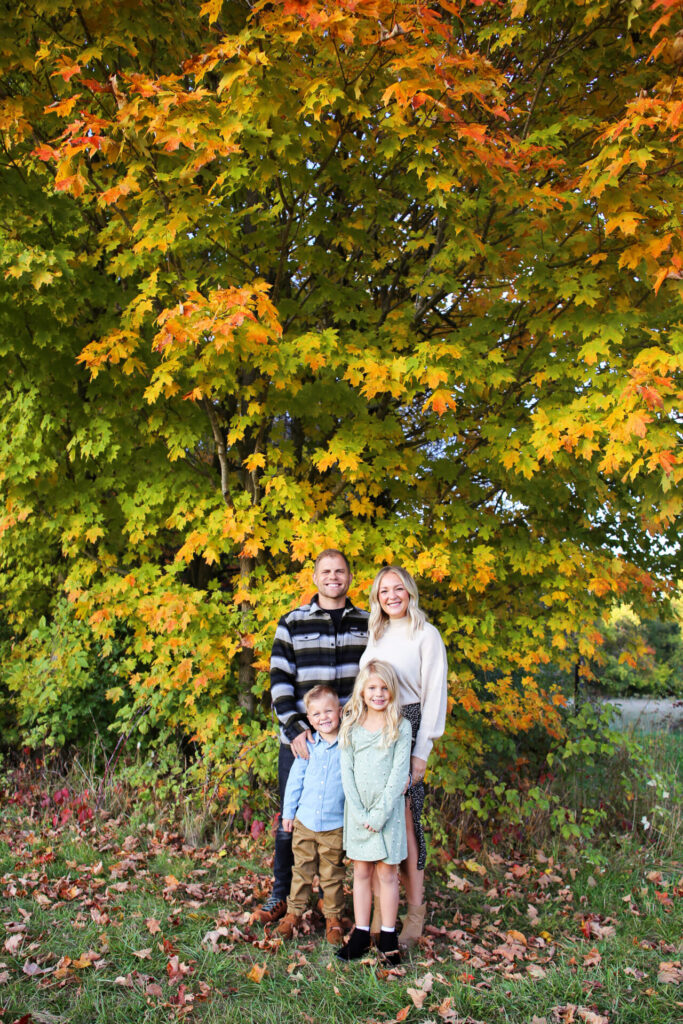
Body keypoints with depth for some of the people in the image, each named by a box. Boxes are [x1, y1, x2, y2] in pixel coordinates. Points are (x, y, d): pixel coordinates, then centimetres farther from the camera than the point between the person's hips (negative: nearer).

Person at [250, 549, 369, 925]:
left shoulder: (367, 623, 7)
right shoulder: (292, 623, 2)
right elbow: (280, 680, -2)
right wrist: (293, 728, -12)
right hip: (300, 738, -1)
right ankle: (280, 895, 25)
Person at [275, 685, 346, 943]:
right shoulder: (307, 746, 0)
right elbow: (295, 780, 8)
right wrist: (288, 812, 10)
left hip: (335, 826, -2)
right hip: (304, 822, 2)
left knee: (332, 875, 10)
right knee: (301, 870, 13)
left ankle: (333, 918, 27)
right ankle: (294, 913, 29)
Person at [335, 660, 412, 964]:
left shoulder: (400, 727, -5)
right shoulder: (350, 726, 2)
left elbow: (399, 773, -8)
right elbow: (346, 771, 1)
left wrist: (379, 813, -13)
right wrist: (359, 813, -8)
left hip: (388, 808, -2)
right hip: (357, 809, 3)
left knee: (387, 873, 5)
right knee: (361, 872, 10)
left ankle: (388, 938, 17)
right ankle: (361, 935, 21)